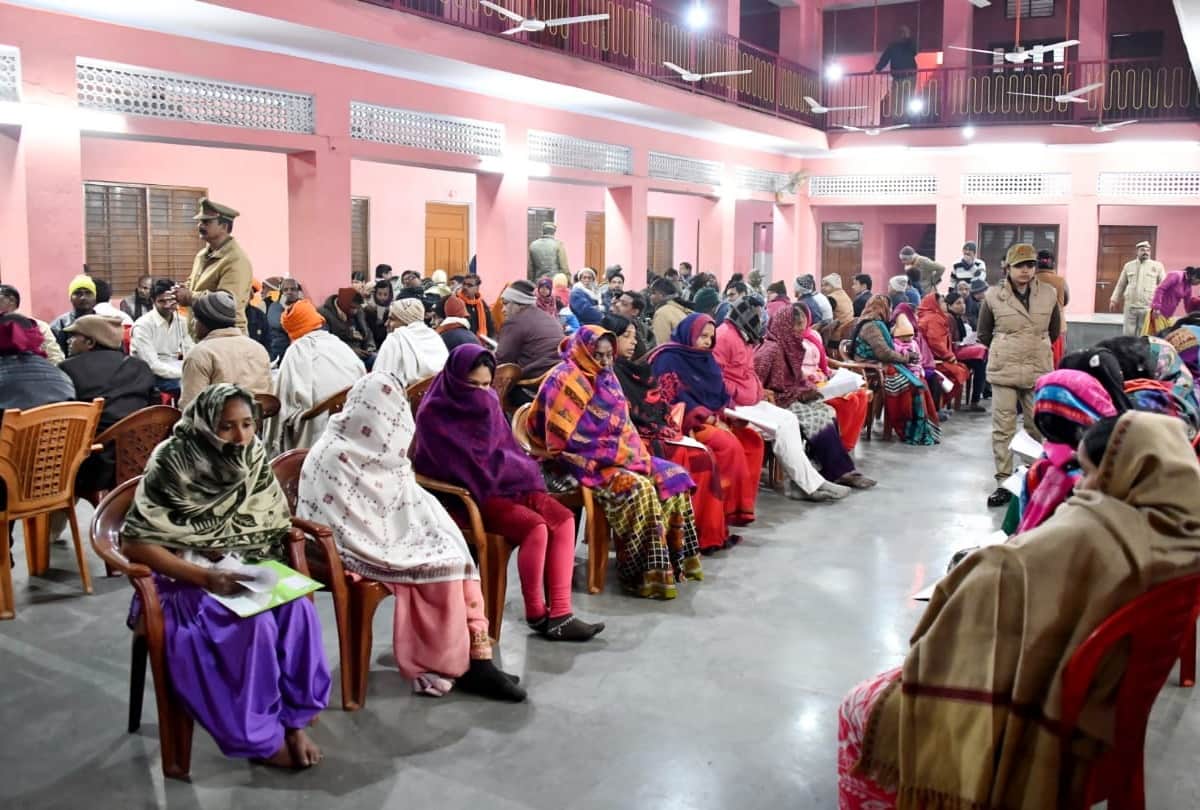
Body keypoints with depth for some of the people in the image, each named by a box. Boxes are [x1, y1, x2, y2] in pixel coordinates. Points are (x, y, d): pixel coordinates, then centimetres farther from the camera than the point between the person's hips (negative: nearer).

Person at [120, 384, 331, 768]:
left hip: (244, 573, 5)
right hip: (185, 578, -4)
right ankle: (261, 735, -12)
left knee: (297, 610, -25)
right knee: (255, 625, -30)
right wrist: (203, 576, -27)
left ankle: (294, 719, -11)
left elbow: (273, 527, 7)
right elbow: (134, 542, -18)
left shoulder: (254, 456, -3)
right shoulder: (172, 463, -17)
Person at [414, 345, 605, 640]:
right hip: (469, 493, -8)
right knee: (535, 528, -27)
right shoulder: (434, 413, -12)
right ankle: (536, 614, -9)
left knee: (564, 519, -12)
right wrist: (516, 468, -11)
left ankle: (559, 614, -14)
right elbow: (467, 465, -18)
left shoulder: (487, 404, 10)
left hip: (504, 482, 8)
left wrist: (519, 470, -6)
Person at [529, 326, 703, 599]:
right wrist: (618, 454, -16)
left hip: (618, 456, 9)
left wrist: (635, 452, -1)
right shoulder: (566, 379, -13)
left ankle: (675, 559, 4)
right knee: (639, 488, -29)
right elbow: (566, 438, -18)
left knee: (673, 476, -3)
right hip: (585, 462, -9)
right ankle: (645, 574, -20)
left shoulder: (605, 377, 13)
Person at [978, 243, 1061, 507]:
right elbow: (984, 333, 11)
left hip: (1039, 371, 2)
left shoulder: (1049, 294, 2)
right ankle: (1003, 482, 7)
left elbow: (1054, 331, 16)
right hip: (1003, 371, -1)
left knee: (1038, 426, 8)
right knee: (1003, 427, 0)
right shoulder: (993, 296, -3)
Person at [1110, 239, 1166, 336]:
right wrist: (1114, 300, 14)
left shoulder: (1157, 266, 4)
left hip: (1148, 307, -2)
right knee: (1128, 334, 4)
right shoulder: (1128, 265, 11)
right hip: (1130, 306, 2)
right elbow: (1121, 284, 16)